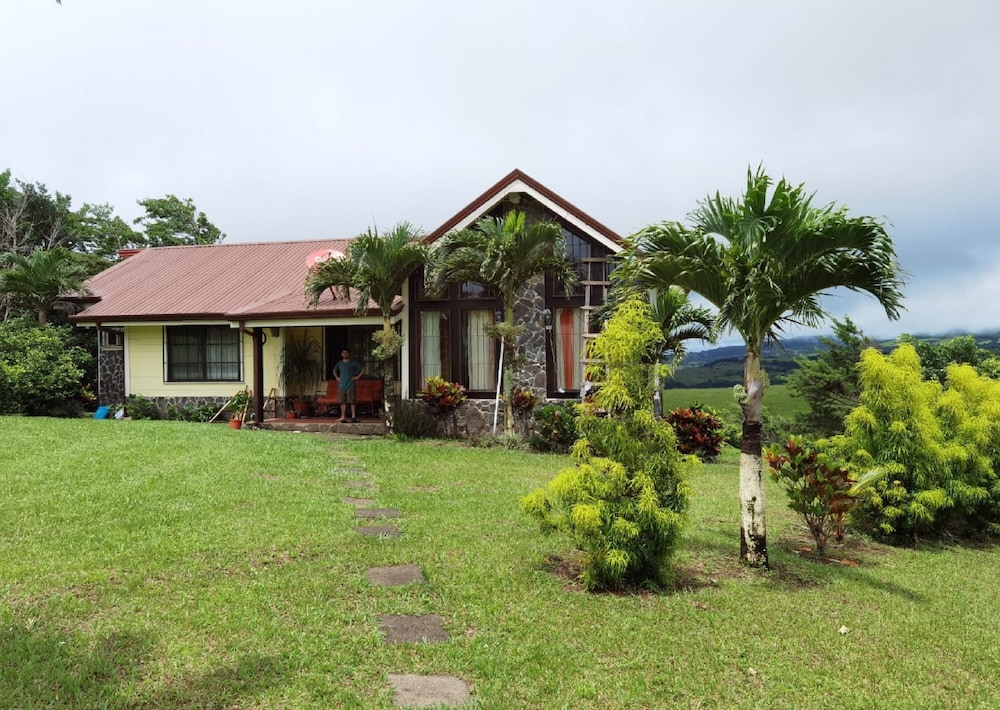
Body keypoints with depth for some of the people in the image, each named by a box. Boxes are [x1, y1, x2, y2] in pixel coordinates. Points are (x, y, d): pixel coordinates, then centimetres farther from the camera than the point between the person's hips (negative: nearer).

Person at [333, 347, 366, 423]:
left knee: (352, 402, -5)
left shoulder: (354, 363, 0)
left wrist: (358, 377, -5)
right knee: (343, 402, 4)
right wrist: (337, 377, 16)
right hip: (341, 385, 4)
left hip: (351, 386, -4)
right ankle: (343, 417, 8)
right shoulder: (339, 363, 12)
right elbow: (334, 370, 30)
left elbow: (363, 368, 0)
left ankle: (353, 417, -1)